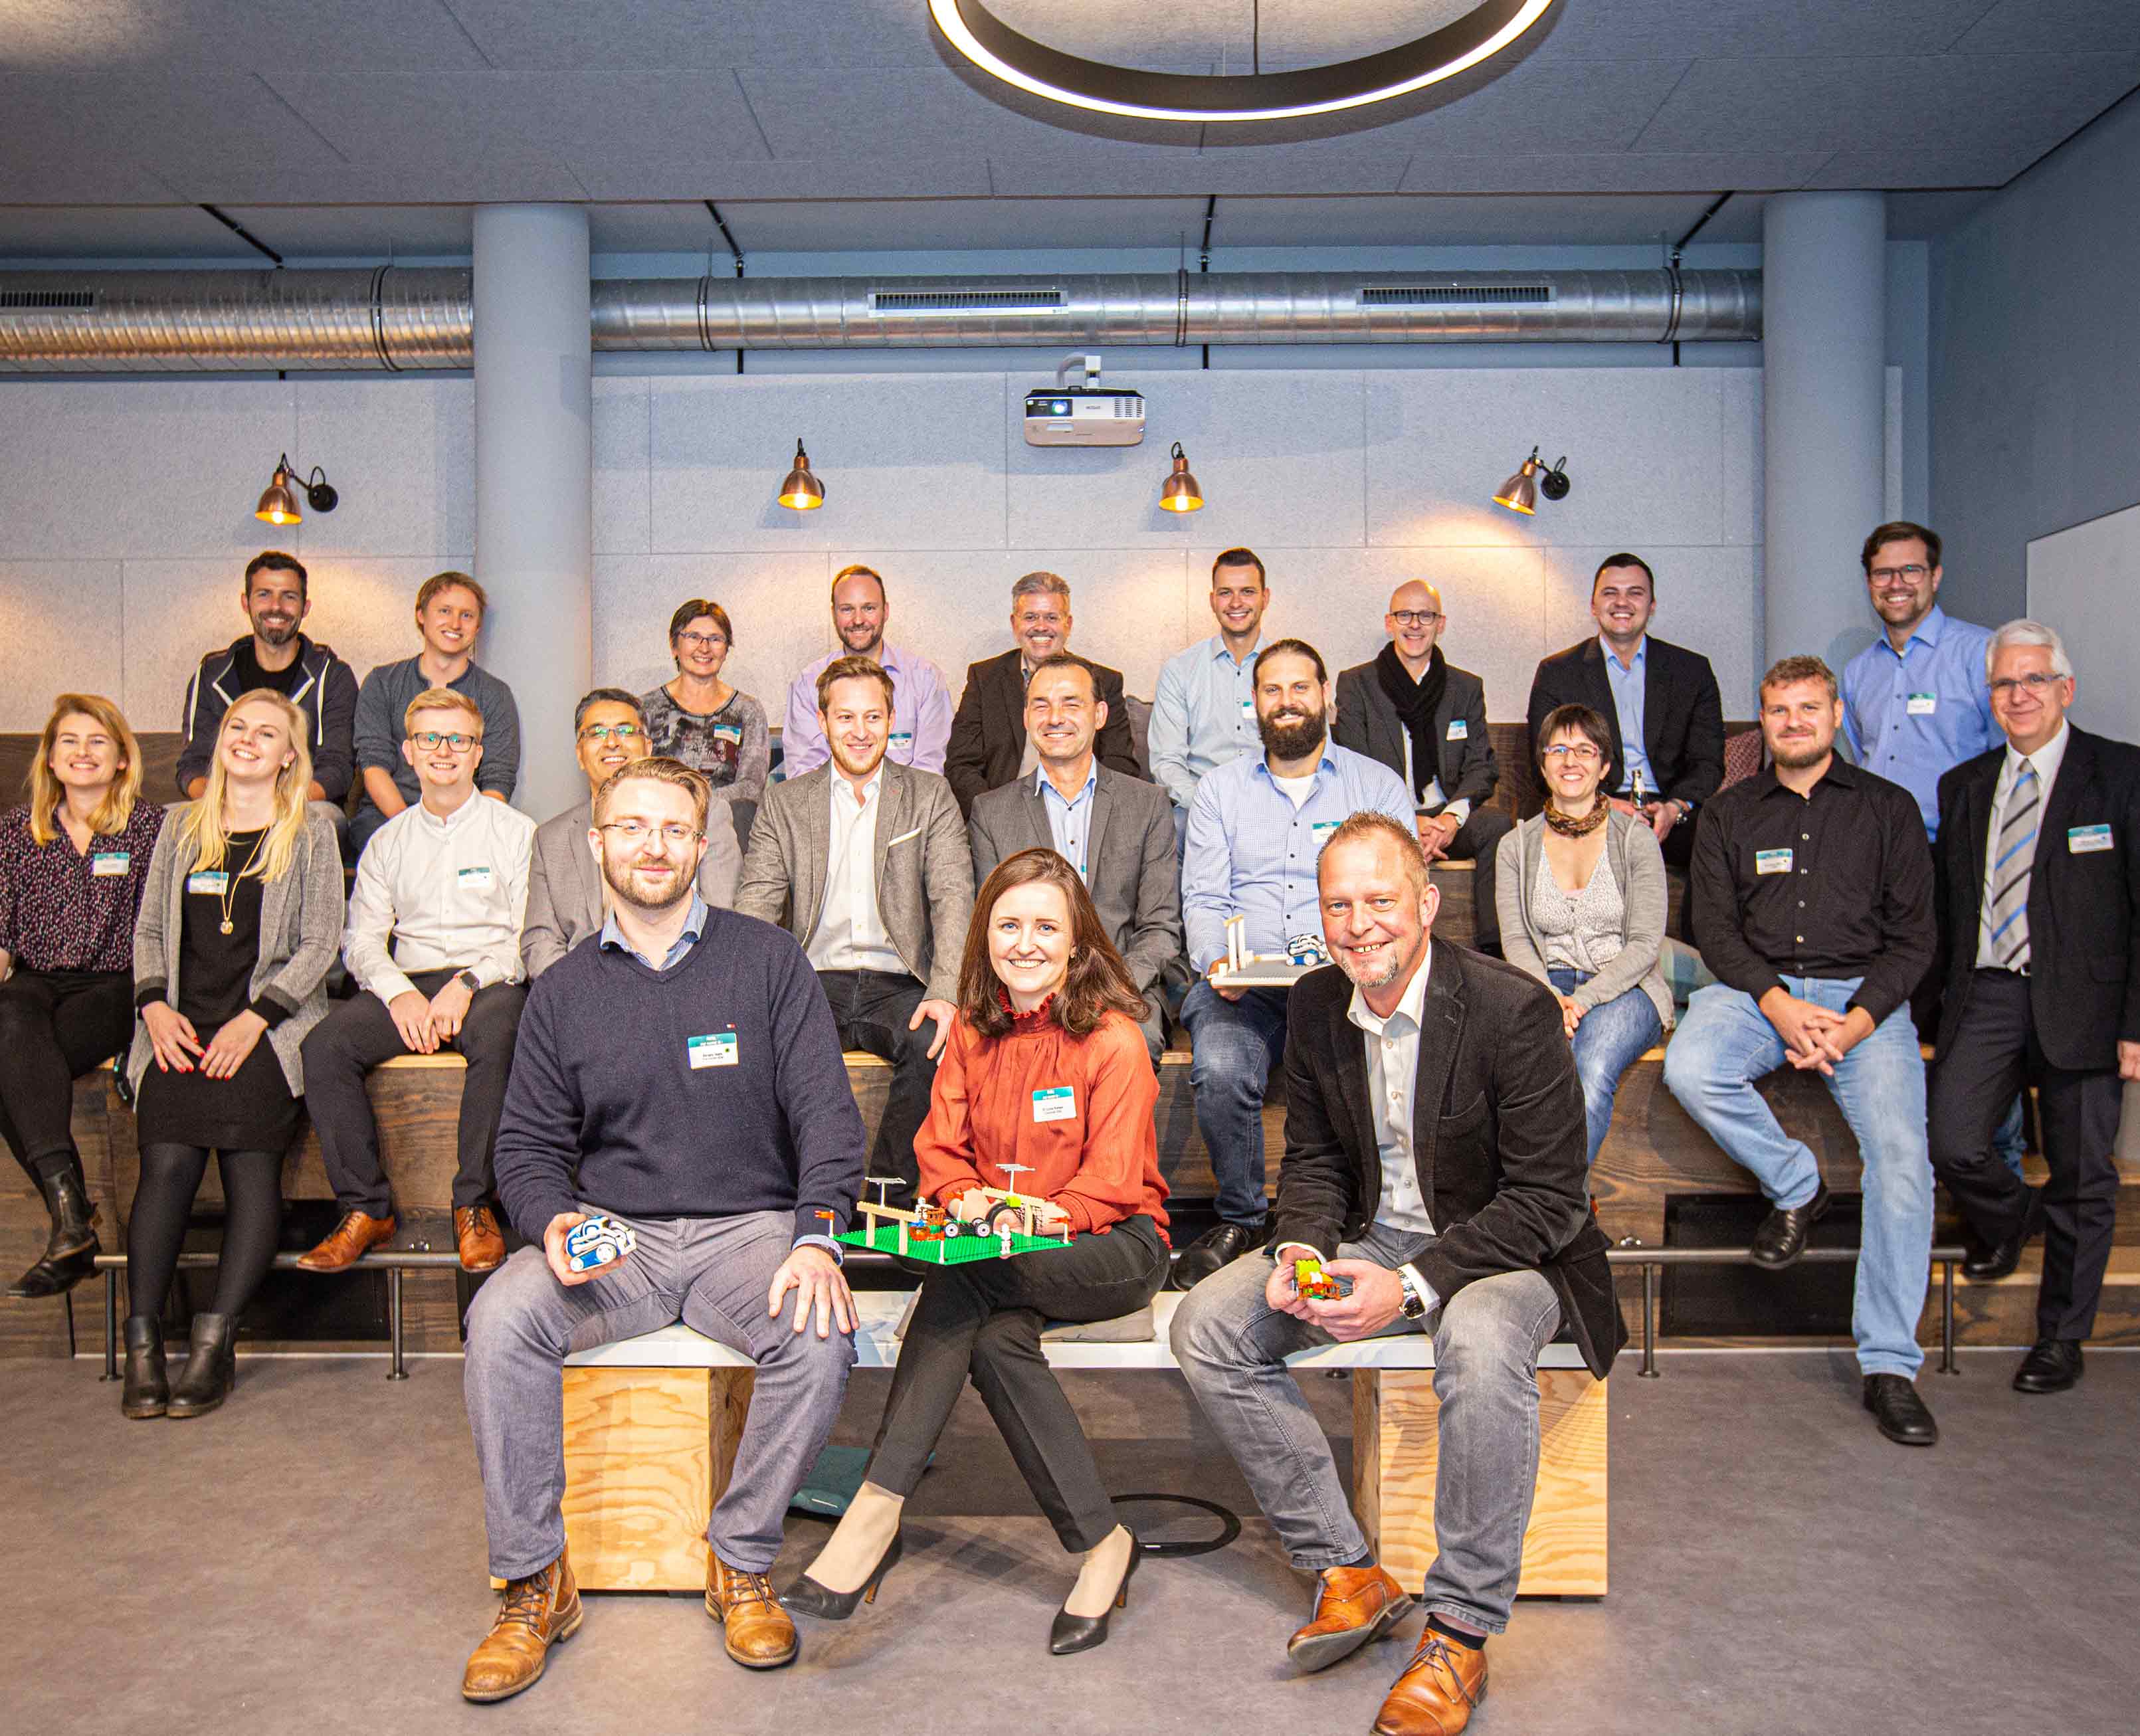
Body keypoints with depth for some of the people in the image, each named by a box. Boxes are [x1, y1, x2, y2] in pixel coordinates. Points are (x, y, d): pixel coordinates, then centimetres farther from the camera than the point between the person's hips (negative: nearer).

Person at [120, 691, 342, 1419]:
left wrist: (254, 1019, -10)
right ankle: (142, 1341, -18)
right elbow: (149, 930, 18)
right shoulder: (181, 827, 21)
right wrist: (156, 1005, 0)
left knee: (251, 1158, -23)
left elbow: (320, 942, 2)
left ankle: (216, 1339, -22)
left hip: (270, 1019, -2)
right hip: (181, 1021, 2)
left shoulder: (311, 831, 9)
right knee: (168, 1158, -20)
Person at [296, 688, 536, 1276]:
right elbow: (362, 939, 11)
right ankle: (365, 1208, -16)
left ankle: (474, 1206, -26)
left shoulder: (515, 831, 9)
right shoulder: (388, 841, 19)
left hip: (490, 980, -3)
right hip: (408, 980, 4)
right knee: (325, 1046, -24)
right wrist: (398, 992, -10)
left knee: (497, 1038, -38)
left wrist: (469, 983, -16)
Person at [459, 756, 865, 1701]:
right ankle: (533, 1582, -8)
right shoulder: (563, 991, 10)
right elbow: (528, 1145, 10)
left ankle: (741, 1562, -5)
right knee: (499, 1318, -26)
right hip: (614, 1234, 2)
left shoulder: (767, 960, 3)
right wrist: (551, 1224, -13)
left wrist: (818, 1240, -17)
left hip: (749, 1224, -1)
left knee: (822, 1336, -30)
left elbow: (827, 1112, -2)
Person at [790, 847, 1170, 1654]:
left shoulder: (1113, 1040, -8)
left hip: (1112, 1245, -5)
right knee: (998, 1335, -33)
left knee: (961, 1282, -33)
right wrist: (967, 1198, -14)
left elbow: (1114, 1179, -12)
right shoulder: (971, 1034, 9)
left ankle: (878, 1509, -28)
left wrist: (1045, 1215, -27)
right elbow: (940, 1147, 8)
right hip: (993, 1254, 5)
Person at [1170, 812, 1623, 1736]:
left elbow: (1549, 1200, -19)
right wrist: (1301, 1251, -14)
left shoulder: (1513, 1009, -20)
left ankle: (1461, 1632, -20)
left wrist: (1412, 1287, -27)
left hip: (1502, 1248, -5)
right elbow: (1313, 1161, 8)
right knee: (1204, 1327, -10)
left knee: (1480, 1344, -39)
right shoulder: (1316, 1007, -2)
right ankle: (1346, 1571, -2)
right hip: (1370, 1240, 6)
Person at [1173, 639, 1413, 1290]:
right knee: (1220, 1070, -31)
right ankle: (1240, 1220, -6)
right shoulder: (1220, 788, 18)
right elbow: (1203, 896, 10)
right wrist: (1215, 961, -11)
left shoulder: (1380, 785, 14)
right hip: (1242, 983, 1)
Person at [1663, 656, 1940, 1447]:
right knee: (1689, 1069, -31)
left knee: (1902, 1155, -22)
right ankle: (1796, 1186, -2)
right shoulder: (1729, 813, 13)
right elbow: (1715, 928, 5)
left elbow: (1912, 935, 6)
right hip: (1757, 987, 1)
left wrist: (1857, 1021, -11)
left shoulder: (1888, 808, 11)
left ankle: (1889, 1364, -12)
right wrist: (1778, 1004, -13)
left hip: (1865, 995, -1)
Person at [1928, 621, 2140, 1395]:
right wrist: (1937, 1005, 8)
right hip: (1985, 994, 3)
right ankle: (2009, 1218, 28)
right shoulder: (1963, 785, 12)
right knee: (1951, 1144, -8)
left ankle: (2060, 1338, 22)